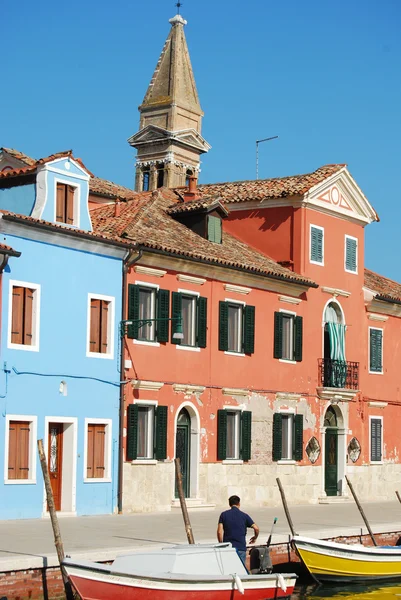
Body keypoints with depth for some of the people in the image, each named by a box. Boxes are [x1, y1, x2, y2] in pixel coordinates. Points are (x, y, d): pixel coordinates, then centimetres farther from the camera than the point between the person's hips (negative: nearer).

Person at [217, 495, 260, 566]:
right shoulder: (244, 515, 5)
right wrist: (255, 537, 19)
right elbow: (256, 528, -1)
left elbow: (219, 531, -2)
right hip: (241, 547, -1)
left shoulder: (224, 515, 5)